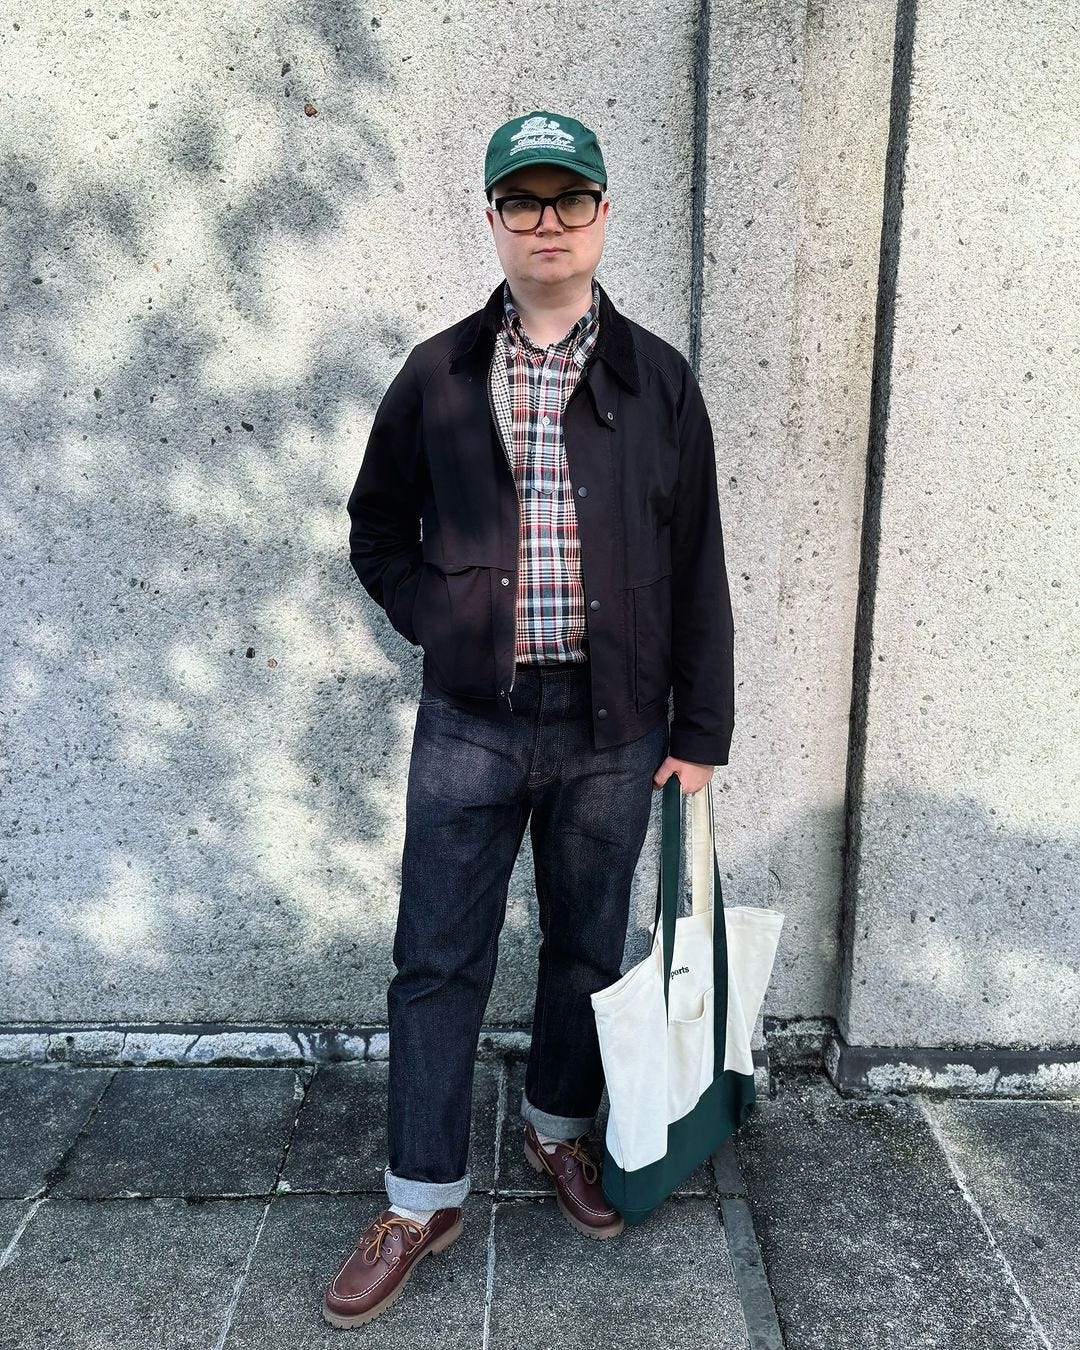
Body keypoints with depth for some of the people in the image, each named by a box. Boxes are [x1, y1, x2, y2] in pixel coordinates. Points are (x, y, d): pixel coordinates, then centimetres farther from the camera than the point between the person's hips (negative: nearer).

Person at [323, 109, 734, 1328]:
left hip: (612, 728, 1)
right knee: (437, 962, 7)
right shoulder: (437, 375, 3)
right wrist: (441, 618, -4)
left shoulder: (658, 381, 3)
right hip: (469, 723, 0)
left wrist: (699, 733, 1)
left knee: (586, 949, 16)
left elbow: (697, 569, 3)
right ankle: (423, 1197, 26)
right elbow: (377, 531, 12)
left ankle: (560, 1127, 42)